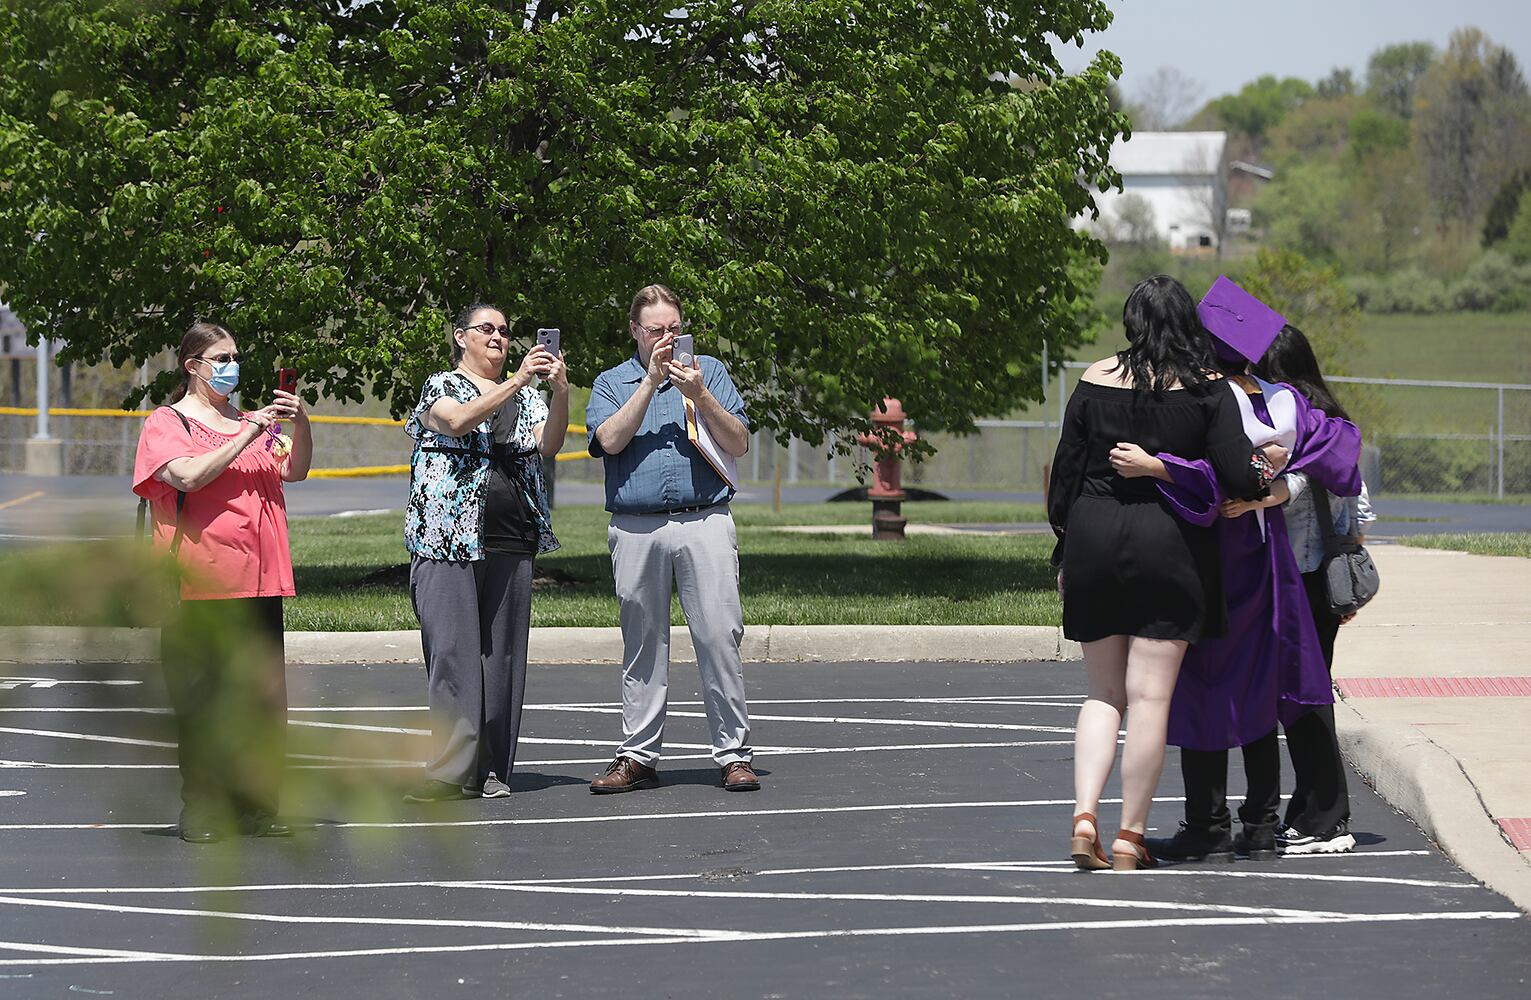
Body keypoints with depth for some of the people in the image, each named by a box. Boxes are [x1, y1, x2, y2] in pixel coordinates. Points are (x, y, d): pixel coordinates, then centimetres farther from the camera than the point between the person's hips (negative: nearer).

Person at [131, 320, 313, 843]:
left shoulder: (249, 421, 19)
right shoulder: (167, 423, 2)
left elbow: (294, 470, 11)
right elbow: (189, 475, -16)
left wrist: (300, 423, -6)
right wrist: (249, 436, -17)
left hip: (258, 581, 5)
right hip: (199, 584, -5)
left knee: (263, 699, 3)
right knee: (201, 700, -4)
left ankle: (256, 806, 9)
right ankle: (200, 811, 2)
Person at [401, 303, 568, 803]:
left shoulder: (525, 396, 17)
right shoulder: (441, 386, 5)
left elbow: (549, 443, 1)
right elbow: (458, 420, -16)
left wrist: (560, 391, -15)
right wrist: (517, 381, -20)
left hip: (510, 543, 4)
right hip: (449, 538, -4)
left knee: (501, 651, 2)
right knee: (453, 650, -10)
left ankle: (491, 768, 6)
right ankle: (452, 769, -12)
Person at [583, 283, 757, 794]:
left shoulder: (709, 371, 13)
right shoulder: (611, 383, 13)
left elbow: (739, 444, 4)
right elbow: (611, 440, -6)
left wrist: (700, 396, -9)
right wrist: (651, 380, -9)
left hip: (705, 524, -1)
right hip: (636, 531, 1)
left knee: (720, 637, -7)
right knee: (643, 646, 6)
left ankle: (734, 755, -4)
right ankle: (638, 756, 12)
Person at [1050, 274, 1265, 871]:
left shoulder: (1095, 380, 3)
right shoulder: (1205, 390, -4)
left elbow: (1065, 471, 5)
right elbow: (1238, 477, -10)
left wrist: (1064, 553, 14)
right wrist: (1268, 480, 12)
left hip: (1094, 537, 2)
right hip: (1170, 544, -2)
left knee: (1104, 693, 13)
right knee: (1149, 697, 1)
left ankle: (1084, 816, -4)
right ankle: (1130, 838, 2)